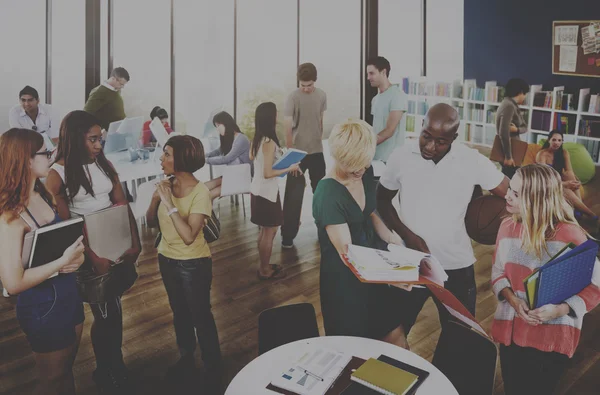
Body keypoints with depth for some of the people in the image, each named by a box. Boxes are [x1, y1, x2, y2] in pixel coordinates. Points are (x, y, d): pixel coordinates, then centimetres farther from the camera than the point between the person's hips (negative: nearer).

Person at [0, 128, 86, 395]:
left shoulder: (43, 195, -2)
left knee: (67, 369, 25)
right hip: (42, 307, -7)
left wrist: (76, 255, -10)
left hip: (68, 294, 7)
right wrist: (61, 262, -25)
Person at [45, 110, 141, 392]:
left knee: (111, 311, 15)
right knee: (107, 314, 5)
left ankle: (115, 366, 36)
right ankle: (105, 372, 30)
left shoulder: (104, 164, 4)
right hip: (88, 252, -4)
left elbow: (122, 204, 2)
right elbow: (65, 223, -14)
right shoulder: (57, 173, -10)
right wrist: (94, 256, -20)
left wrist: (135, 242, -8)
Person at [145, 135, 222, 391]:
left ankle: (213, 369, 25)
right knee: (180, 312, 22)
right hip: (167, 260, 6)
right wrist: (155, 198, -15)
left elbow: (188, 236, -29)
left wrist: (170, 203, -29)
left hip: (194, 264, -6)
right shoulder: (166, 185, -6)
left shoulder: (200, 192, -22)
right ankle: (186, 358, 42)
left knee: (201, 315, 6)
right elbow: (151, 223, 2)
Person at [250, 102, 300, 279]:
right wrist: (290, 168, -15)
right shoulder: (269, 142, -23)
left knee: (264, 231, 19)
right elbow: (267, 173, -24)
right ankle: (265, 270, 15)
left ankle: (264, 266, 30)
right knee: (270, 232, 4)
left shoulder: (257, 139, 4)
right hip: (267, 192, -9)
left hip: (257, 190, 9)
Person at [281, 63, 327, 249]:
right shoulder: (293, 97, -14)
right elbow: (287, 127, -19)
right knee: (293, 195, -3)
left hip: (317, 151, 5)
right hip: (298, 152, -5)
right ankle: (287, 235, 4)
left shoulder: (321, 95, 1)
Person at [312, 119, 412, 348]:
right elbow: (347, 252, -26)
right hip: (345, 277, -6)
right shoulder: (328, 195, -27)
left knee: (395, 333, 14)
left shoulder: (365, 173, -4)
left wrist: (390, 237, -7)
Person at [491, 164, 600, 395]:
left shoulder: (570, 235, -16)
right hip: (511, 330, 5)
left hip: (552, 337, -5)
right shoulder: (508, 226, 2)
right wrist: (512, 299, -12)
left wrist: (559, 310, -25)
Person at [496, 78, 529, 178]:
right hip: (510, 151, -10)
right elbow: (503, 133, -28)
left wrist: (516, 129, -13)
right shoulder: (509, 106, -19)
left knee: (507, 179, 17)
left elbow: (525, 127, 12)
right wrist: (508, 156, -27)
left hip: (512, 150, 10)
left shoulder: (512, 105, 12)